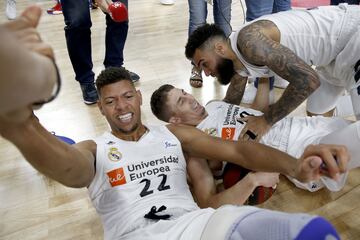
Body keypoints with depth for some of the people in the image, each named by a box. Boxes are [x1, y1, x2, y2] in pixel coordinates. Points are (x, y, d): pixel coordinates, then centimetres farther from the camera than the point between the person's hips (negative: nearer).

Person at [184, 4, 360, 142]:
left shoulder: (248, 40, -29)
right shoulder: (238, 63, 1)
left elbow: (308, 80, -34)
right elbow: (230, 104, 14)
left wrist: (266, 120, -26)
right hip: (334, 51, 9)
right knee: (316, 115, 15)